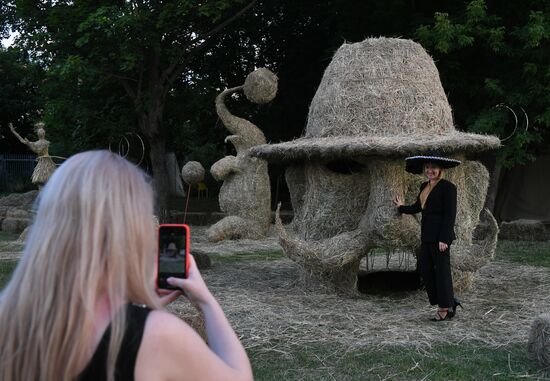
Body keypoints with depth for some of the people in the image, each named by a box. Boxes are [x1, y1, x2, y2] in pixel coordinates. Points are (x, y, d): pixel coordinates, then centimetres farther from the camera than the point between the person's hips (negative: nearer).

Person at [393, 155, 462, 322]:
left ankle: (445, 308, 11)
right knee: (424, 268, 10)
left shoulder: (447, 187, -11)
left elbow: (450, 215, -15)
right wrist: (402, 207, 13)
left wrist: (444, 239, -19)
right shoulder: (424, 186, 14)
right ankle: (450, 302, 20)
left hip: (440, 235, -9)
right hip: (427, 235, 9)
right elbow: (417, 207, 24)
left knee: (442, 270, -1)